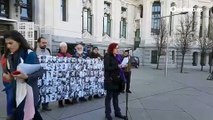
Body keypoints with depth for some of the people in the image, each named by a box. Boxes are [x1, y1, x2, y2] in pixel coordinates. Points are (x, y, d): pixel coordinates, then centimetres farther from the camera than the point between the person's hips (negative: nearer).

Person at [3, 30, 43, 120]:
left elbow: (40, 71, -16)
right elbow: (8, 70, 18)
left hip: (27, 90, -6)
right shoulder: (9, 56, 7)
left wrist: (26, 77, -30)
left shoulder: (29, 54, -15)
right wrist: (6, 74, -4)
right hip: (15, 90, 6)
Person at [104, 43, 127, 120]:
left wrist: (122, 66, -1)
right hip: (110, 80, -7)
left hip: (117, 79, 7)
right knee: (109, 96, 4)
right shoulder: (107, 57, -9)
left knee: (116, 96, 15)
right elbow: (107, 68, -18)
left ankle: (117, 112, 25)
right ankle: (108, 113, 15)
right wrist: (117, 66, -22)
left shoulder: (118, 56, 13)